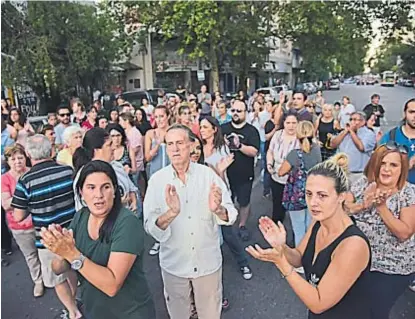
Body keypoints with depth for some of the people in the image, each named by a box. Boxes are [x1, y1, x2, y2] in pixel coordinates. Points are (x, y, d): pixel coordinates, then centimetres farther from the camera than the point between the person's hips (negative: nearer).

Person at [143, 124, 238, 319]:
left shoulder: (208, 174, -11)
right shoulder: (157, 180, -11)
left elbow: (230, 215, -13)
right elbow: (149, 226, -18)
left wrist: (218, 209, -36)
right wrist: (171, 213, -38)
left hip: (208, 261, 0)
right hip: (174, 263, 1)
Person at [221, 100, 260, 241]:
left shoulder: (251, 130, -6)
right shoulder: (223, 128, 0)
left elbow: (254, 152, -16)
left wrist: (239, 145, -31)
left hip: (244, 175, -1)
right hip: (226, 173, 2)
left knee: (244, 202, 13)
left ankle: (242, 226, 34)